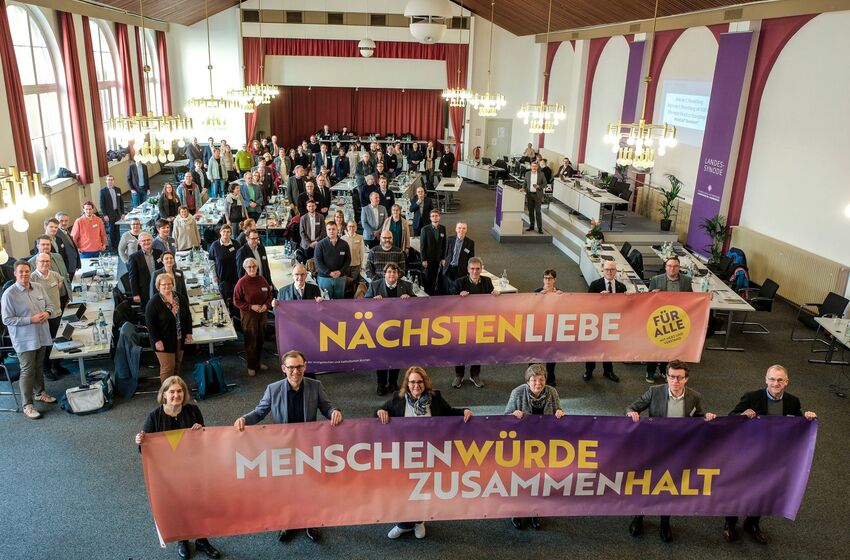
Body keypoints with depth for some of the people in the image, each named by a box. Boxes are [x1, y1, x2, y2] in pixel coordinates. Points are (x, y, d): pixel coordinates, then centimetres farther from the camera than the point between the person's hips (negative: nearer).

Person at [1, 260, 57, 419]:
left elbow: (50, 304, 13)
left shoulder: (38, 287, 2)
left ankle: (40, 393, 38)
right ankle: (27, 405, 9)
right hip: (25, 340, -6)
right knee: (27, 371, -1)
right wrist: (31, 319, -23)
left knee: (39, 367, 20)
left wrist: (47, 312, -10)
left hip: (41, 336, 6)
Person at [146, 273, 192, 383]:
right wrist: (157, 340, -16)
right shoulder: (153, 302, -13)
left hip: (180, 340, 5)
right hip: (164, 341, -5)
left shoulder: (181, 298, 4)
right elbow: (150, 323, -13)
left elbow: (188, 315, 12)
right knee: (168, 367, -3)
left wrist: (189, 333, 6)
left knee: (177, 365, 15)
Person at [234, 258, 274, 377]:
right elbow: (237, 301, -9)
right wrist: (251, 306, -18)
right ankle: (251, 366, 16)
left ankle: (258, 362, 31)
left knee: (261, 340, 14)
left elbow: (270, 295, 10)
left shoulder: (262, 280, 1)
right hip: (248, 316, -4)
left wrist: (266, 305, -9)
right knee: (251, 341, 2)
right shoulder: (242, 282, -12)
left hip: (263, 314, 4)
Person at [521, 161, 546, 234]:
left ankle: (540, 228, -3)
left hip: (537, 195, -3)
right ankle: (531, 226, 19)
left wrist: (538, 186, -17)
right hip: (529, 195, 3)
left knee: (538, 212, -5)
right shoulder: (527, 173, 6)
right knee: (530, 211, 8)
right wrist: (523, 188, -5)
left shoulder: (541, 174, -2)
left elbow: (545, 184, 0)